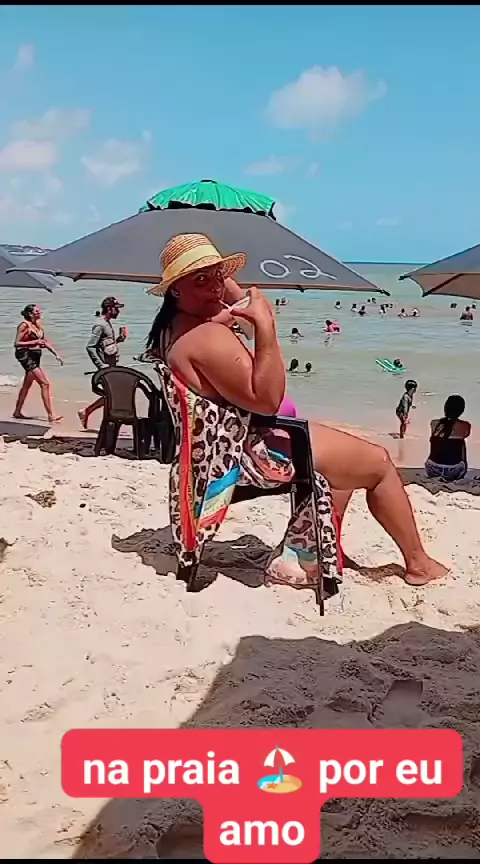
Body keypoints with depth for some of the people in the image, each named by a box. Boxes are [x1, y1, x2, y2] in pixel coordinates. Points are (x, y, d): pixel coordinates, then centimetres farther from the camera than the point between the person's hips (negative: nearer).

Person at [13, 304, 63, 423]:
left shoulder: (38, 324, 11)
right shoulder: (24, 325, -11)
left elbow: (45, 341, 16)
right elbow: (17, 343, -14)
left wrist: (56, 354, 9)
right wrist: (35, 342, -20)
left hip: (35, 357, 9)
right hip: (26, 356, -9)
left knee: (27, 385, 17)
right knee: (45, 384, -13)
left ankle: (17, 412, 29)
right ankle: (51, 416, -13)